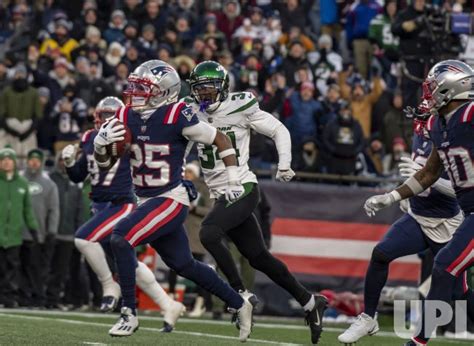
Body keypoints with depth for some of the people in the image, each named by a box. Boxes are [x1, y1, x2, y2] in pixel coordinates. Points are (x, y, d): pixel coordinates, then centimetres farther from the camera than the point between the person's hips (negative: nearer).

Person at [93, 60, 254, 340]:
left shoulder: (177, 117, -16)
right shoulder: (127, 117, 2)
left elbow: (221, 139, -7)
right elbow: (106, 164, 10)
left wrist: (233, 180, -8)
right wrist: (100, 144, -12)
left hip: (171, 200, -8)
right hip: (147, 201, 8)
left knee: (120, 239, -22)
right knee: (183, 264, 17)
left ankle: (129, 313, -13)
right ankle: (239, 303, 34)